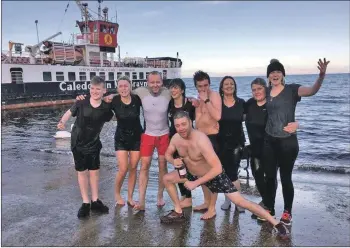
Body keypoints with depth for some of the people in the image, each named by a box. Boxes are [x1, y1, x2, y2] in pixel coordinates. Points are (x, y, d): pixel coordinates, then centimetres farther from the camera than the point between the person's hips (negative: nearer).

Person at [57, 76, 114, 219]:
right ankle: (85, 203, 19)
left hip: (94, 144, 1)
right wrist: (62, 122, -17)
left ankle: (95, 201, 23)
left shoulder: (106, 108, -12)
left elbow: (110, 119, 9)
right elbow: (70, 112, -3)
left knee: (94, 171, 8)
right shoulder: (81, 103, -16)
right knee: (82, 172, 7)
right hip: (78, 143, -1)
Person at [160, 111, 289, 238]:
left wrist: (196, 183, -33)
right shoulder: (176, 138, -14)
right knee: (167, 179, 4)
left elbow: (217, 168, -39)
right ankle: (178, 212, 18)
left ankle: (275, 223, -2)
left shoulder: (201, 140, -36)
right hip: (193, 174, 7)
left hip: (215, 175, -7)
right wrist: (173, 161, -17)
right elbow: (168, 154, 7)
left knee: (240, 201, -12)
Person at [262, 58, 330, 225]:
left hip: (287, 142, -4)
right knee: (269, 176, 12)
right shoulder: (266, 92, 6)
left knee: (285, 177, 6)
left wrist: (321, 75, -43)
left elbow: (312, 90, -26)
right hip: (269, 141, 4)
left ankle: (287, 212, 24)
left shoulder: (292, 89, -7)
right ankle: (269, 208, 29)